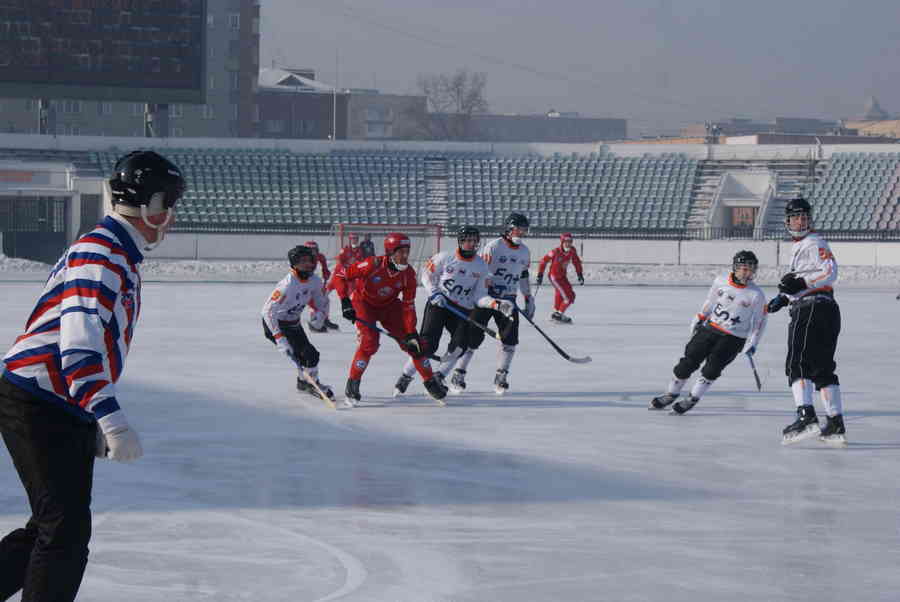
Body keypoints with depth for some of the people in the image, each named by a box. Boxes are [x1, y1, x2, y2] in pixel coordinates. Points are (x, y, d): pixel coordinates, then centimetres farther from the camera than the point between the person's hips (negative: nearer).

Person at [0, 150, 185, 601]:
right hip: (37, 407, -10)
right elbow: (79, 342, -30)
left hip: (63, 410, 10)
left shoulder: (120, 258, 17)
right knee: (67, 530, -11)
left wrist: (95, 425, 26)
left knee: (55, 526, 15)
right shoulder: (99, 256, -18)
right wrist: (111, 419, -37)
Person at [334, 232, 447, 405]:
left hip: (389, 305, 4)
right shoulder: (373, 265, -31)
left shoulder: (408, 273, -18)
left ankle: (431, 382, 15)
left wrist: (411, 334, -17)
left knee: (416, 345, -2)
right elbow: (340, 275, -23)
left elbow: (408, 306, -12)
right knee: (369, 342, -24)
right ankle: (352, 386, -10)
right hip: (364, 303, -4)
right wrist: (345, 301, -30)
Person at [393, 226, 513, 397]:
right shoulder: (444, 258, -7)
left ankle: (438, 377, -1)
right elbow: (427, 275, 4)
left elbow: (479, 296, 2)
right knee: (428, 342, -16)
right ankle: (405, 378, -3)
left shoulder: (481, 267, 2)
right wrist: (434, 293, -12)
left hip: (462, 310, 3)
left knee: (460, 344, -18)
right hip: (438, 304, -3)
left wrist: (497, 304, -14)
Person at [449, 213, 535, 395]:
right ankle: (458, 376, 5)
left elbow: (523, 277, 20)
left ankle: (501, 378, 6)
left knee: (510, 338, -6)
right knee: (474, 337, -5)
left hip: (508, 300, 5)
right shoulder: (493, 247, -11)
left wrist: (529, 300, 19)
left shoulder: (524, 252, 9)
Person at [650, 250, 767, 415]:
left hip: (734, 338, -3)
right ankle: (671, 394, 15)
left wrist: (752, 344, -3)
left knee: (712, 368, -17)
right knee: (689, 361, -2)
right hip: (711, 328, 3)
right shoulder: (721, 281, -3)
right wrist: (699, 320, 15)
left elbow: (760, 321, 0)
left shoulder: (756, 295, -10)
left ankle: (692, 399, -3)